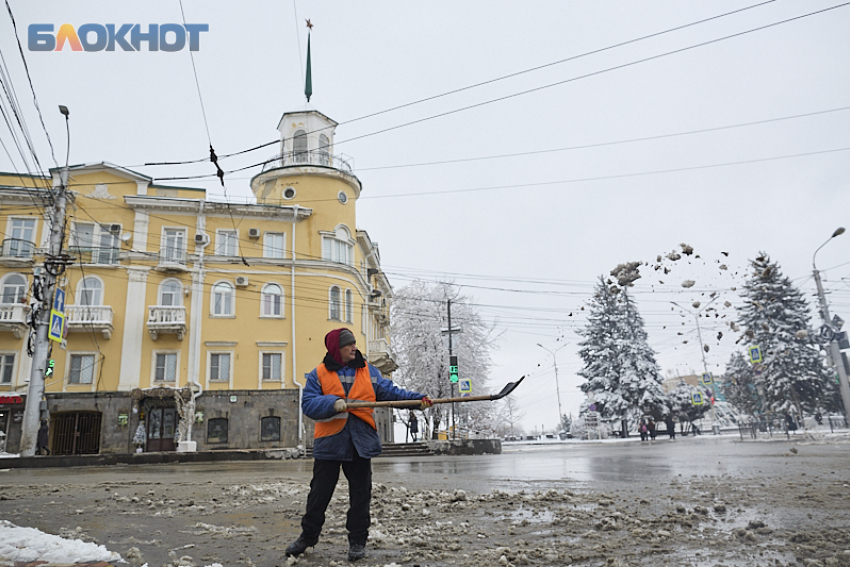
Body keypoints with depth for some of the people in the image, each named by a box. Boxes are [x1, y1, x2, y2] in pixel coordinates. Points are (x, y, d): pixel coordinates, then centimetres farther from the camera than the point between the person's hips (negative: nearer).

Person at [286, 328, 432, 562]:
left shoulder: (369, 371, 7)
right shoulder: (319, 374, 0)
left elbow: (390, 392, 0)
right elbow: (308, 404, -9)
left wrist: (417, 399, -12)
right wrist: (332, 403, -25)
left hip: (361, 442, 2)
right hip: (329, 442, -1)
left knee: (360, 494, 8)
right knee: (319, 493, 10)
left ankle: (357, 541, 21)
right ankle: (308, 536, 30)